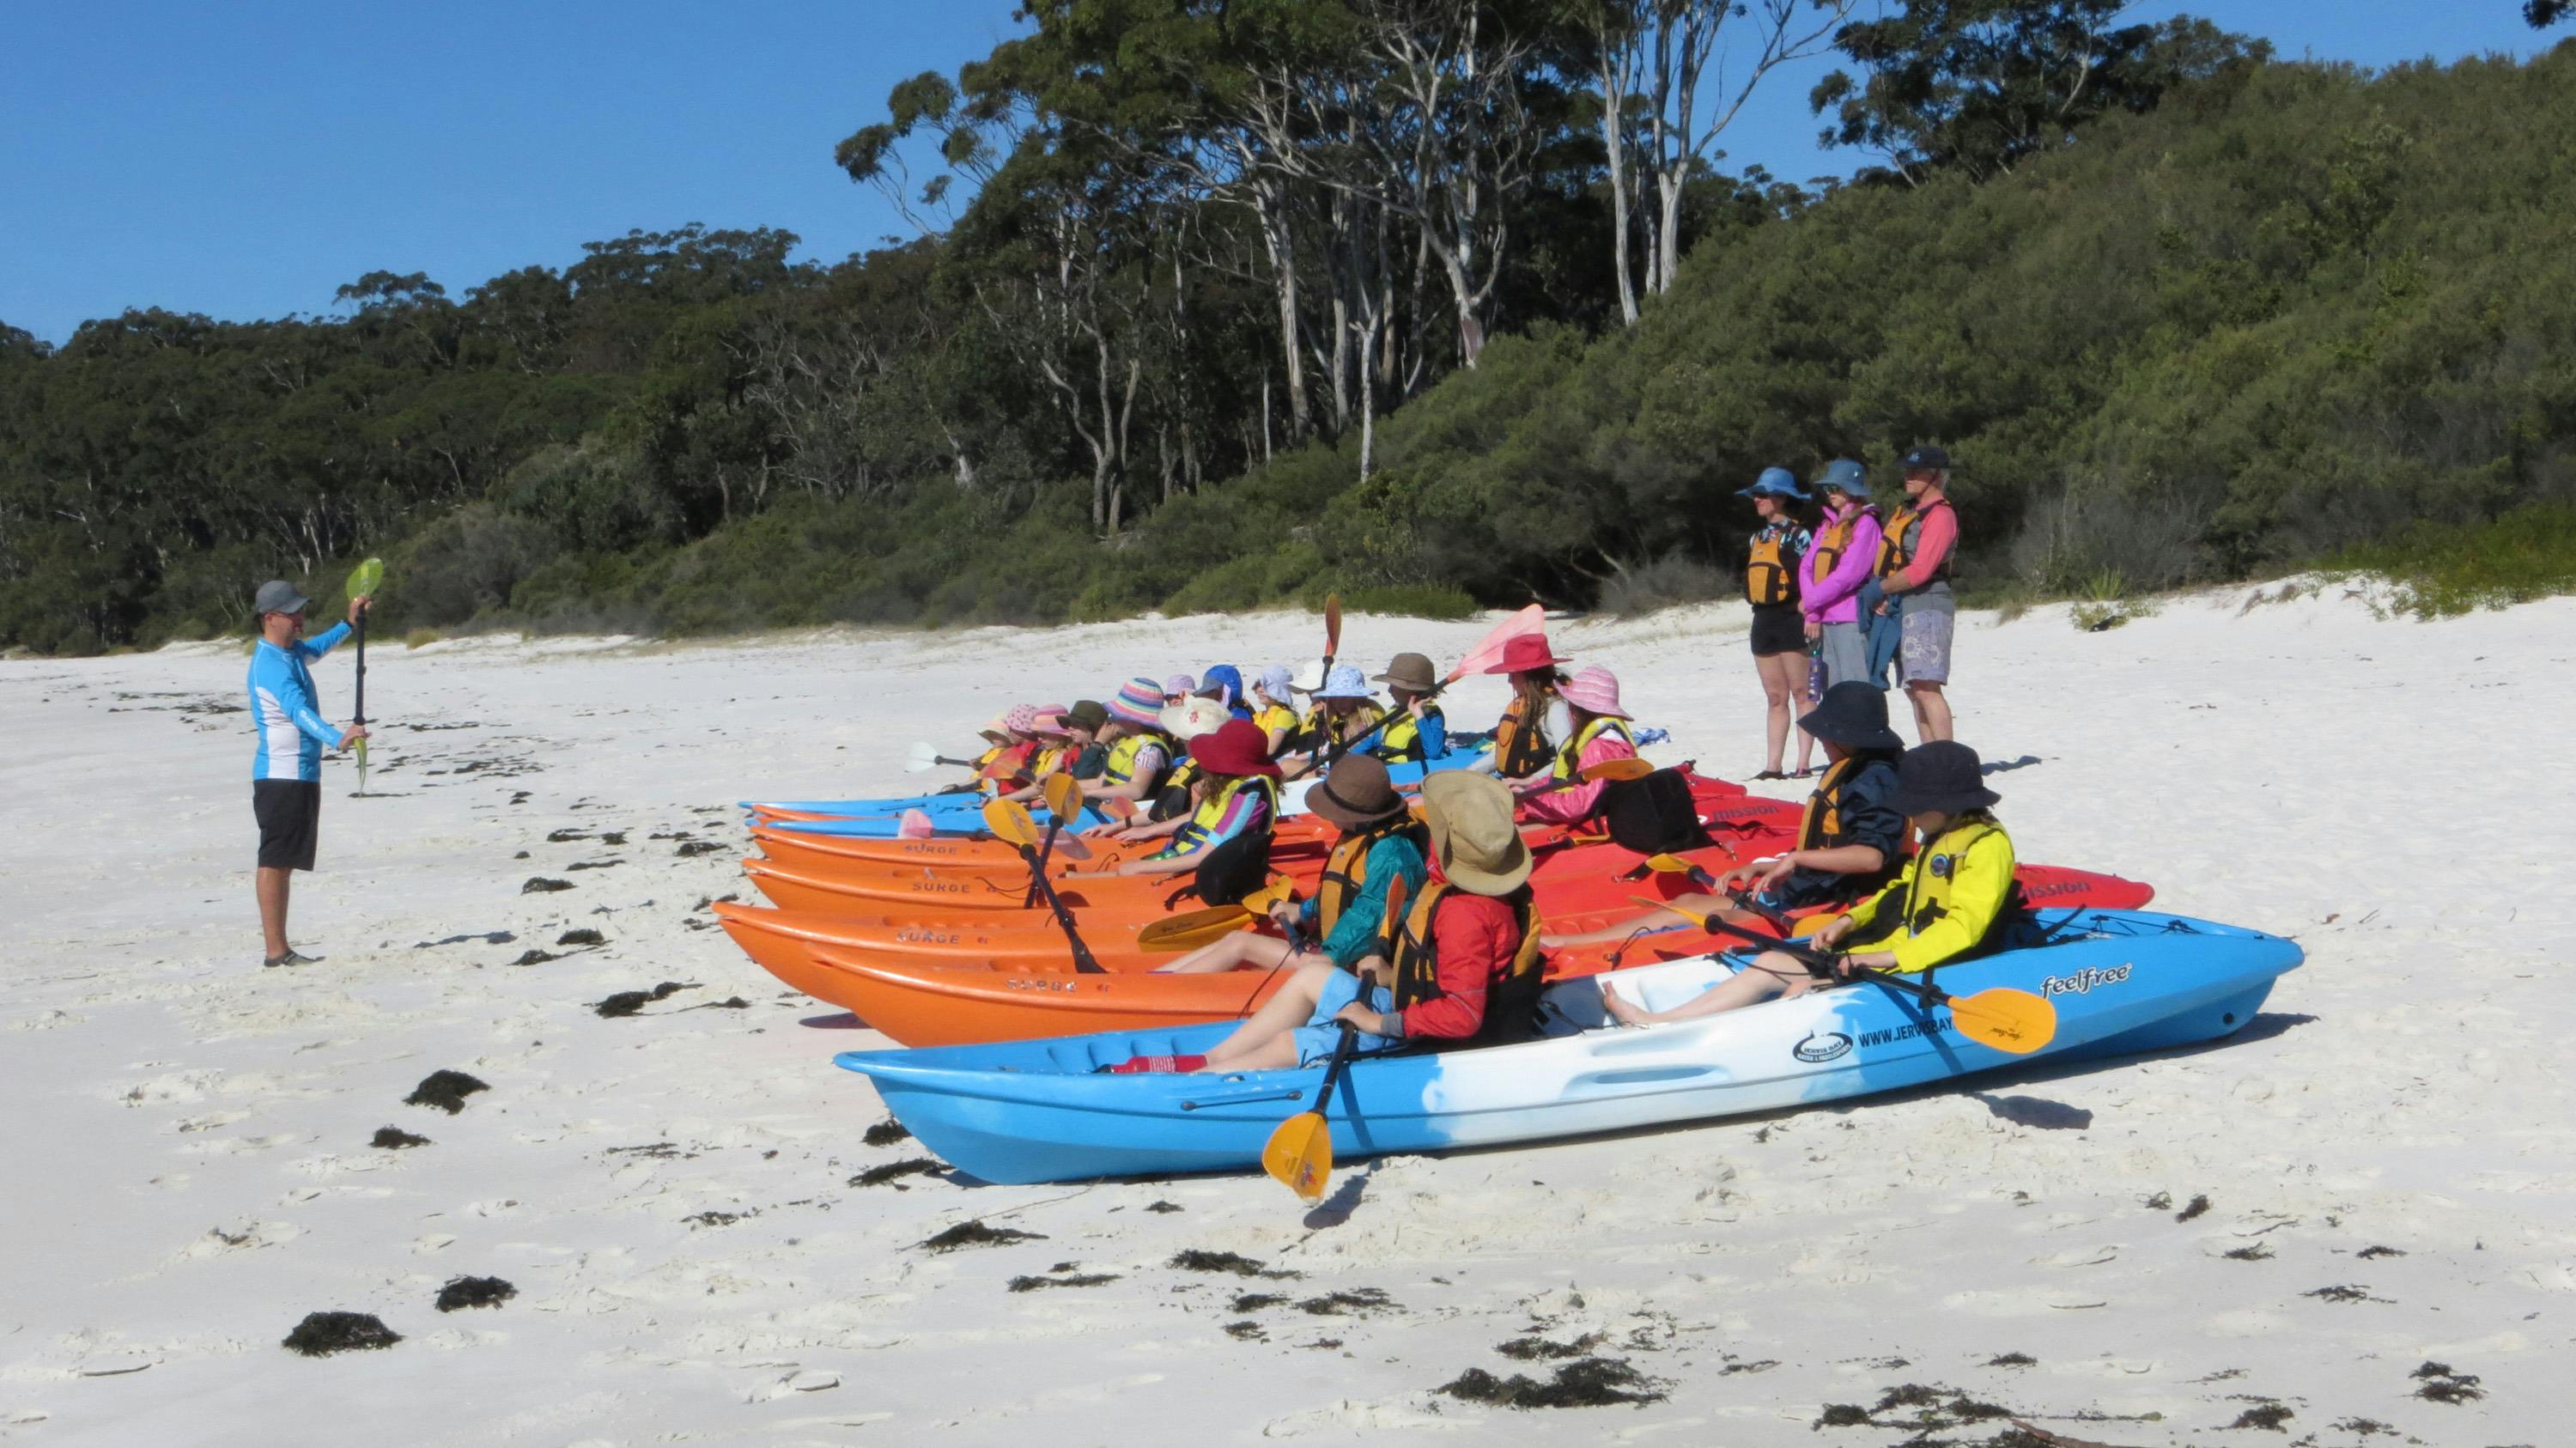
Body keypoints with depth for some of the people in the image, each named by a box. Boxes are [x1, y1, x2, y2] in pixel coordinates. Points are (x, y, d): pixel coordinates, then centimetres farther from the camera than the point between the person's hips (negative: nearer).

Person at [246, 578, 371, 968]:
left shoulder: (292, 651, 14)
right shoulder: (270, 664, -18)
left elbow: (317, 648, 41)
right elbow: (297, 709, -35)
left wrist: (349, 622, 33)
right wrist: (337, 737, -48)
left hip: (302, 774, 10)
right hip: (281, 776, -10)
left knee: (284, 863, 12)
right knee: (274, 862, -8)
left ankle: (280, 946, 17)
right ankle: (276, 950, -8)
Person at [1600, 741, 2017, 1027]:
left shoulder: (1987, 846, -13)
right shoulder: (1938, 841, 18)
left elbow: (1962, 927, -22)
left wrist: (1885, 957, -27)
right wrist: (1849, 921, 6)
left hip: (1918, 968, -9)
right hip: (1887, 953, 9)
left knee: (1805, 988, -23)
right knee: (1772, 964, -1)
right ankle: (1655, 1023, -9)